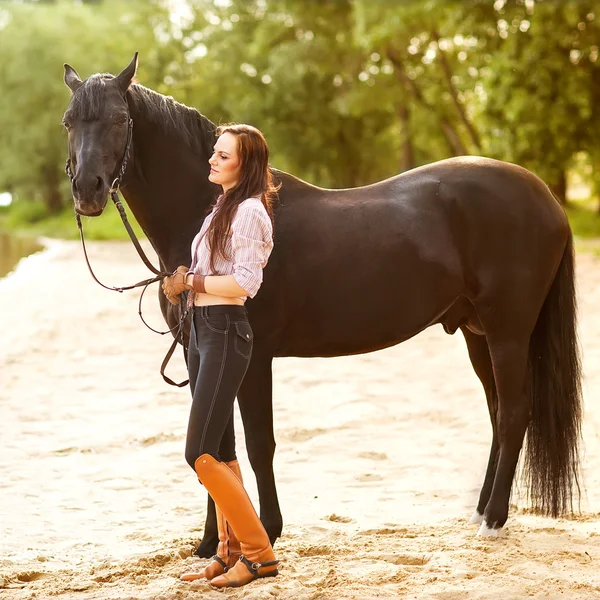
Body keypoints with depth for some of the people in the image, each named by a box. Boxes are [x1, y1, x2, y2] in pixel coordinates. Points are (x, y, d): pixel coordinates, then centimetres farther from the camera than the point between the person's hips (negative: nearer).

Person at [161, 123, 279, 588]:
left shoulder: (249, 211, -13)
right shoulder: (223, 209, 17)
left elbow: (243, 282, -22)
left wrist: (192, 281, -12)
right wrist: (183, 283, 2)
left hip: (225, 332, -10)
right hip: (204, 329, 10)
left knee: (201, 453, -12)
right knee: (219, 452, 12)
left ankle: (259, 552, -5)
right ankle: (231, 551, 19)